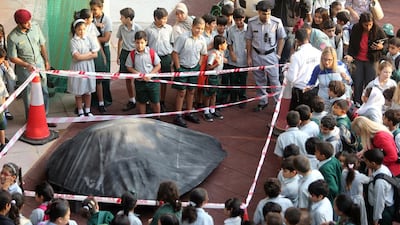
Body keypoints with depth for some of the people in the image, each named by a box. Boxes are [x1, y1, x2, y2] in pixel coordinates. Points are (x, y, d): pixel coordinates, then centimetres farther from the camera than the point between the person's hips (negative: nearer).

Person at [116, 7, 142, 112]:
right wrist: (118, 56, 12)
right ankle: (132, 101, 23)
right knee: (127, 78, 12)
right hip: (125, 53, 5)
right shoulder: (121, 28, -2)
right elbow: (120, 41, 10)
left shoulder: (138, 28, -16)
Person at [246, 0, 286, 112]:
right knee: (259, 80, 14)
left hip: (271, 55, -3)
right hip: (256, 54, 3)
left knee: (274, 80, -2)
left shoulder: (277, 22, -17)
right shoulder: (252, 22, -11)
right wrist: (249, 57, 3)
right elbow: (248, 40, 1)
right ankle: (262, 102, 29)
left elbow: (281, 38, -1)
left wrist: (278, 54, -3)